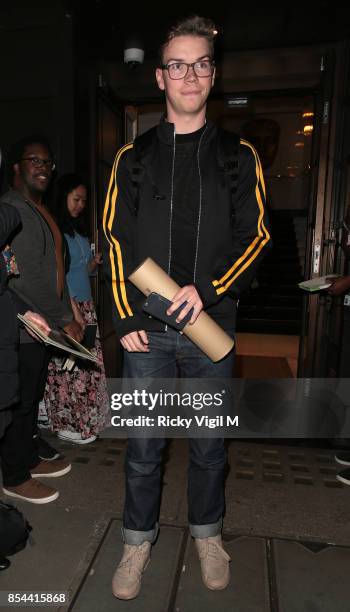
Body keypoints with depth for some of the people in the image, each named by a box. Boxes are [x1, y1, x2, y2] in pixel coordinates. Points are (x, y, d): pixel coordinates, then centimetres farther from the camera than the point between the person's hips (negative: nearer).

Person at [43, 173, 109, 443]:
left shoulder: (79, 229, 18)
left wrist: (94, 263, 3)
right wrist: (72, 308, -15)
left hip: (85, 306, 8)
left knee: (88, 363, 7)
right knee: (68, 367, -4)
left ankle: (85, 419, 18)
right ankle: (67, 424, 9)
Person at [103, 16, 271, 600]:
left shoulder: (239, 156, 7)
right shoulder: (133, 157, 8)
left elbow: (255, 236, 2)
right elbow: (115, 241, 4)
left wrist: (209, 289, -13)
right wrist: (126, 319, -4)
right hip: (146, 331, 0)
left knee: (209, 443, 15)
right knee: (143, 445, 10)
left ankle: (207, 533, 39)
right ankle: (138, 540, 34)